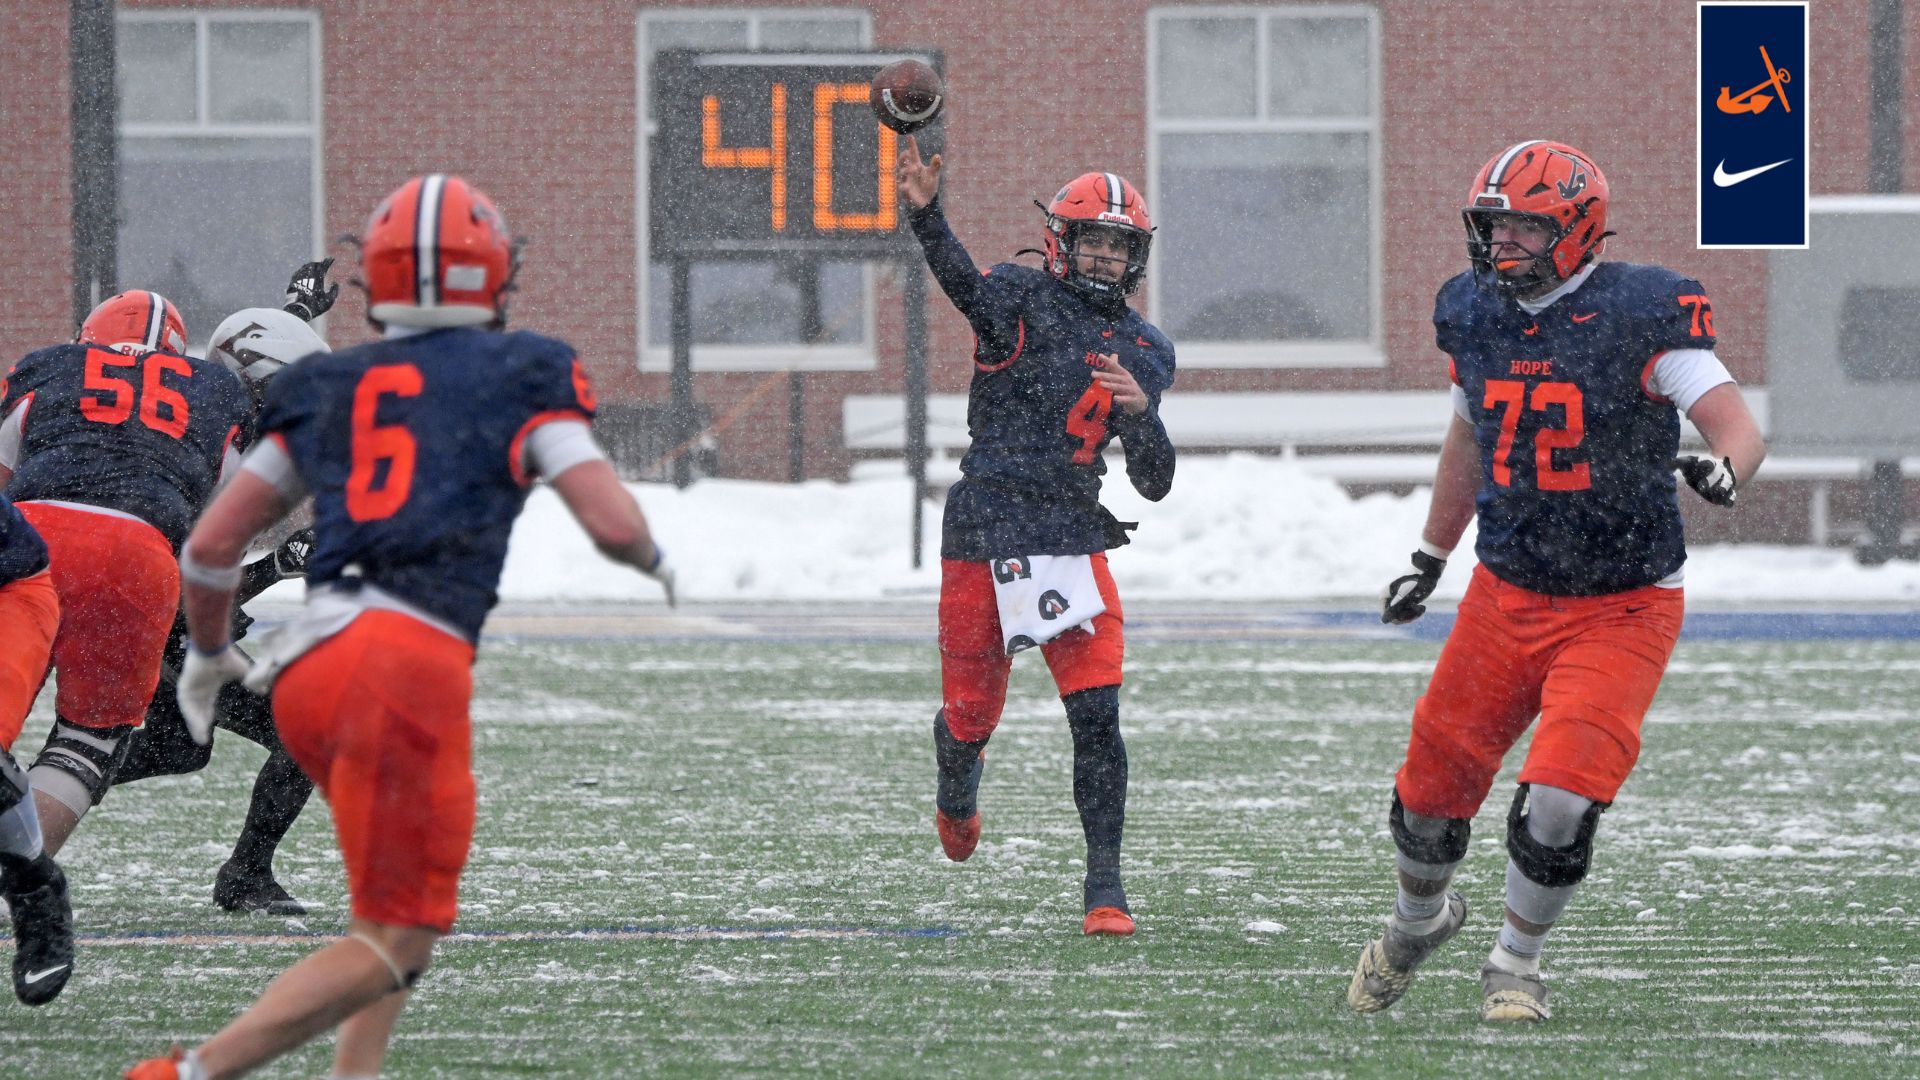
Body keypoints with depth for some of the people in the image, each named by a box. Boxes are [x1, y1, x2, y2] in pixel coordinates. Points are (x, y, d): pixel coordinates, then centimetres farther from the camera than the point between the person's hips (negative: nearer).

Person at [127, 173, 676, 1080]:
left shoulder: (327, 391, 19)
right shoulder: (519, 377, 7)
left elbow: (210, 546, 17)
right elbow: (612, 524, -2)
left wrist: (208, 653, 35)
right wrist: (654, 562, 22)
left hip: (307, 665, 6)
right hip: (408, 666, -6)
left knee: (413, 891, 26)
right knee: (394, 943, -1)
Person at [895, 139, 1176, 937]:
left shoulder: (1145, 353, 12)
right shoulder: (1026, 298, -2)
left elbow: (1154, 484, 10)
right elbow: (964, 284, -27)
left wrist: (1140, 412, -11)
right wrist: (925, 216, -47)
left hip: (1075, 543, 3)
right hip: (982, 541, -3)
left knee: (1098, 717, -9)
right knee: (970, 714, 7)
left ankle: (1104, 884, -2)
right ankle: (956, 796, 43)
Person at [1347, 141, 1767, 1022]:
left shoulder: (1644, 315, -16)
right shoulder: (1475, 315, 2)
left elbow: (1739, 428, -20)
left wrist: (1723, 470, -43)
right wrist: (1428, 559, 25)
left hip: (1621, 610, -5)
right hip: (1508, 594, 5)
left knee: (1561, 800, -16)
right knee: (1433, 787, 8)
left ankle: (1517, 963, 8)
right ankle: (1418, 918, 39)